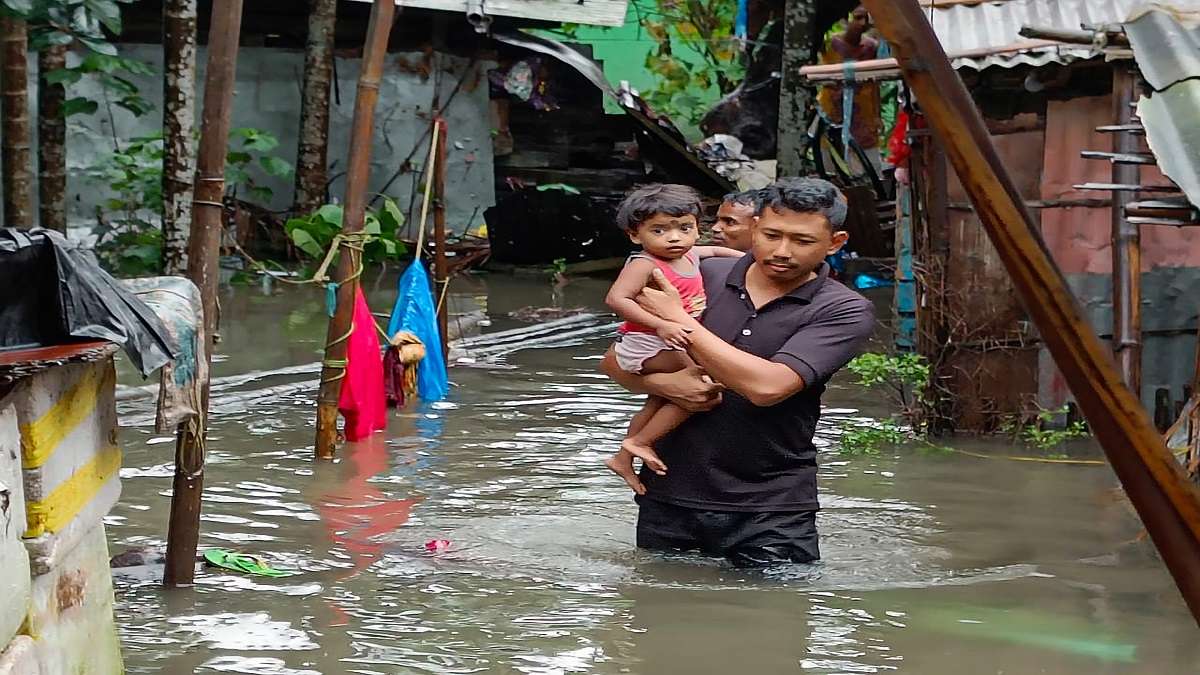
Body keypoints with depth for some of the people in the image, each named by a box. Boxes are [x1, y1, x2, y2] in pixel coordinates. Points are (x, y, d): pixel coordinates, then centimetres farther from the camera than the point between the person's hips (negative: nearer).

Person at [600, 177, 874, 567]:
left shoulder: (844, 312, -7)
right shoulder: (705, 276, 3)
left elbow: (767, 386, -22)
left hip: (770, 509, -3)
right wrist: (661, 384, -13)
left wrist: (678, 320, -14)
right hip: (668, 497, 3)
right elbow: (615, 360, 10)